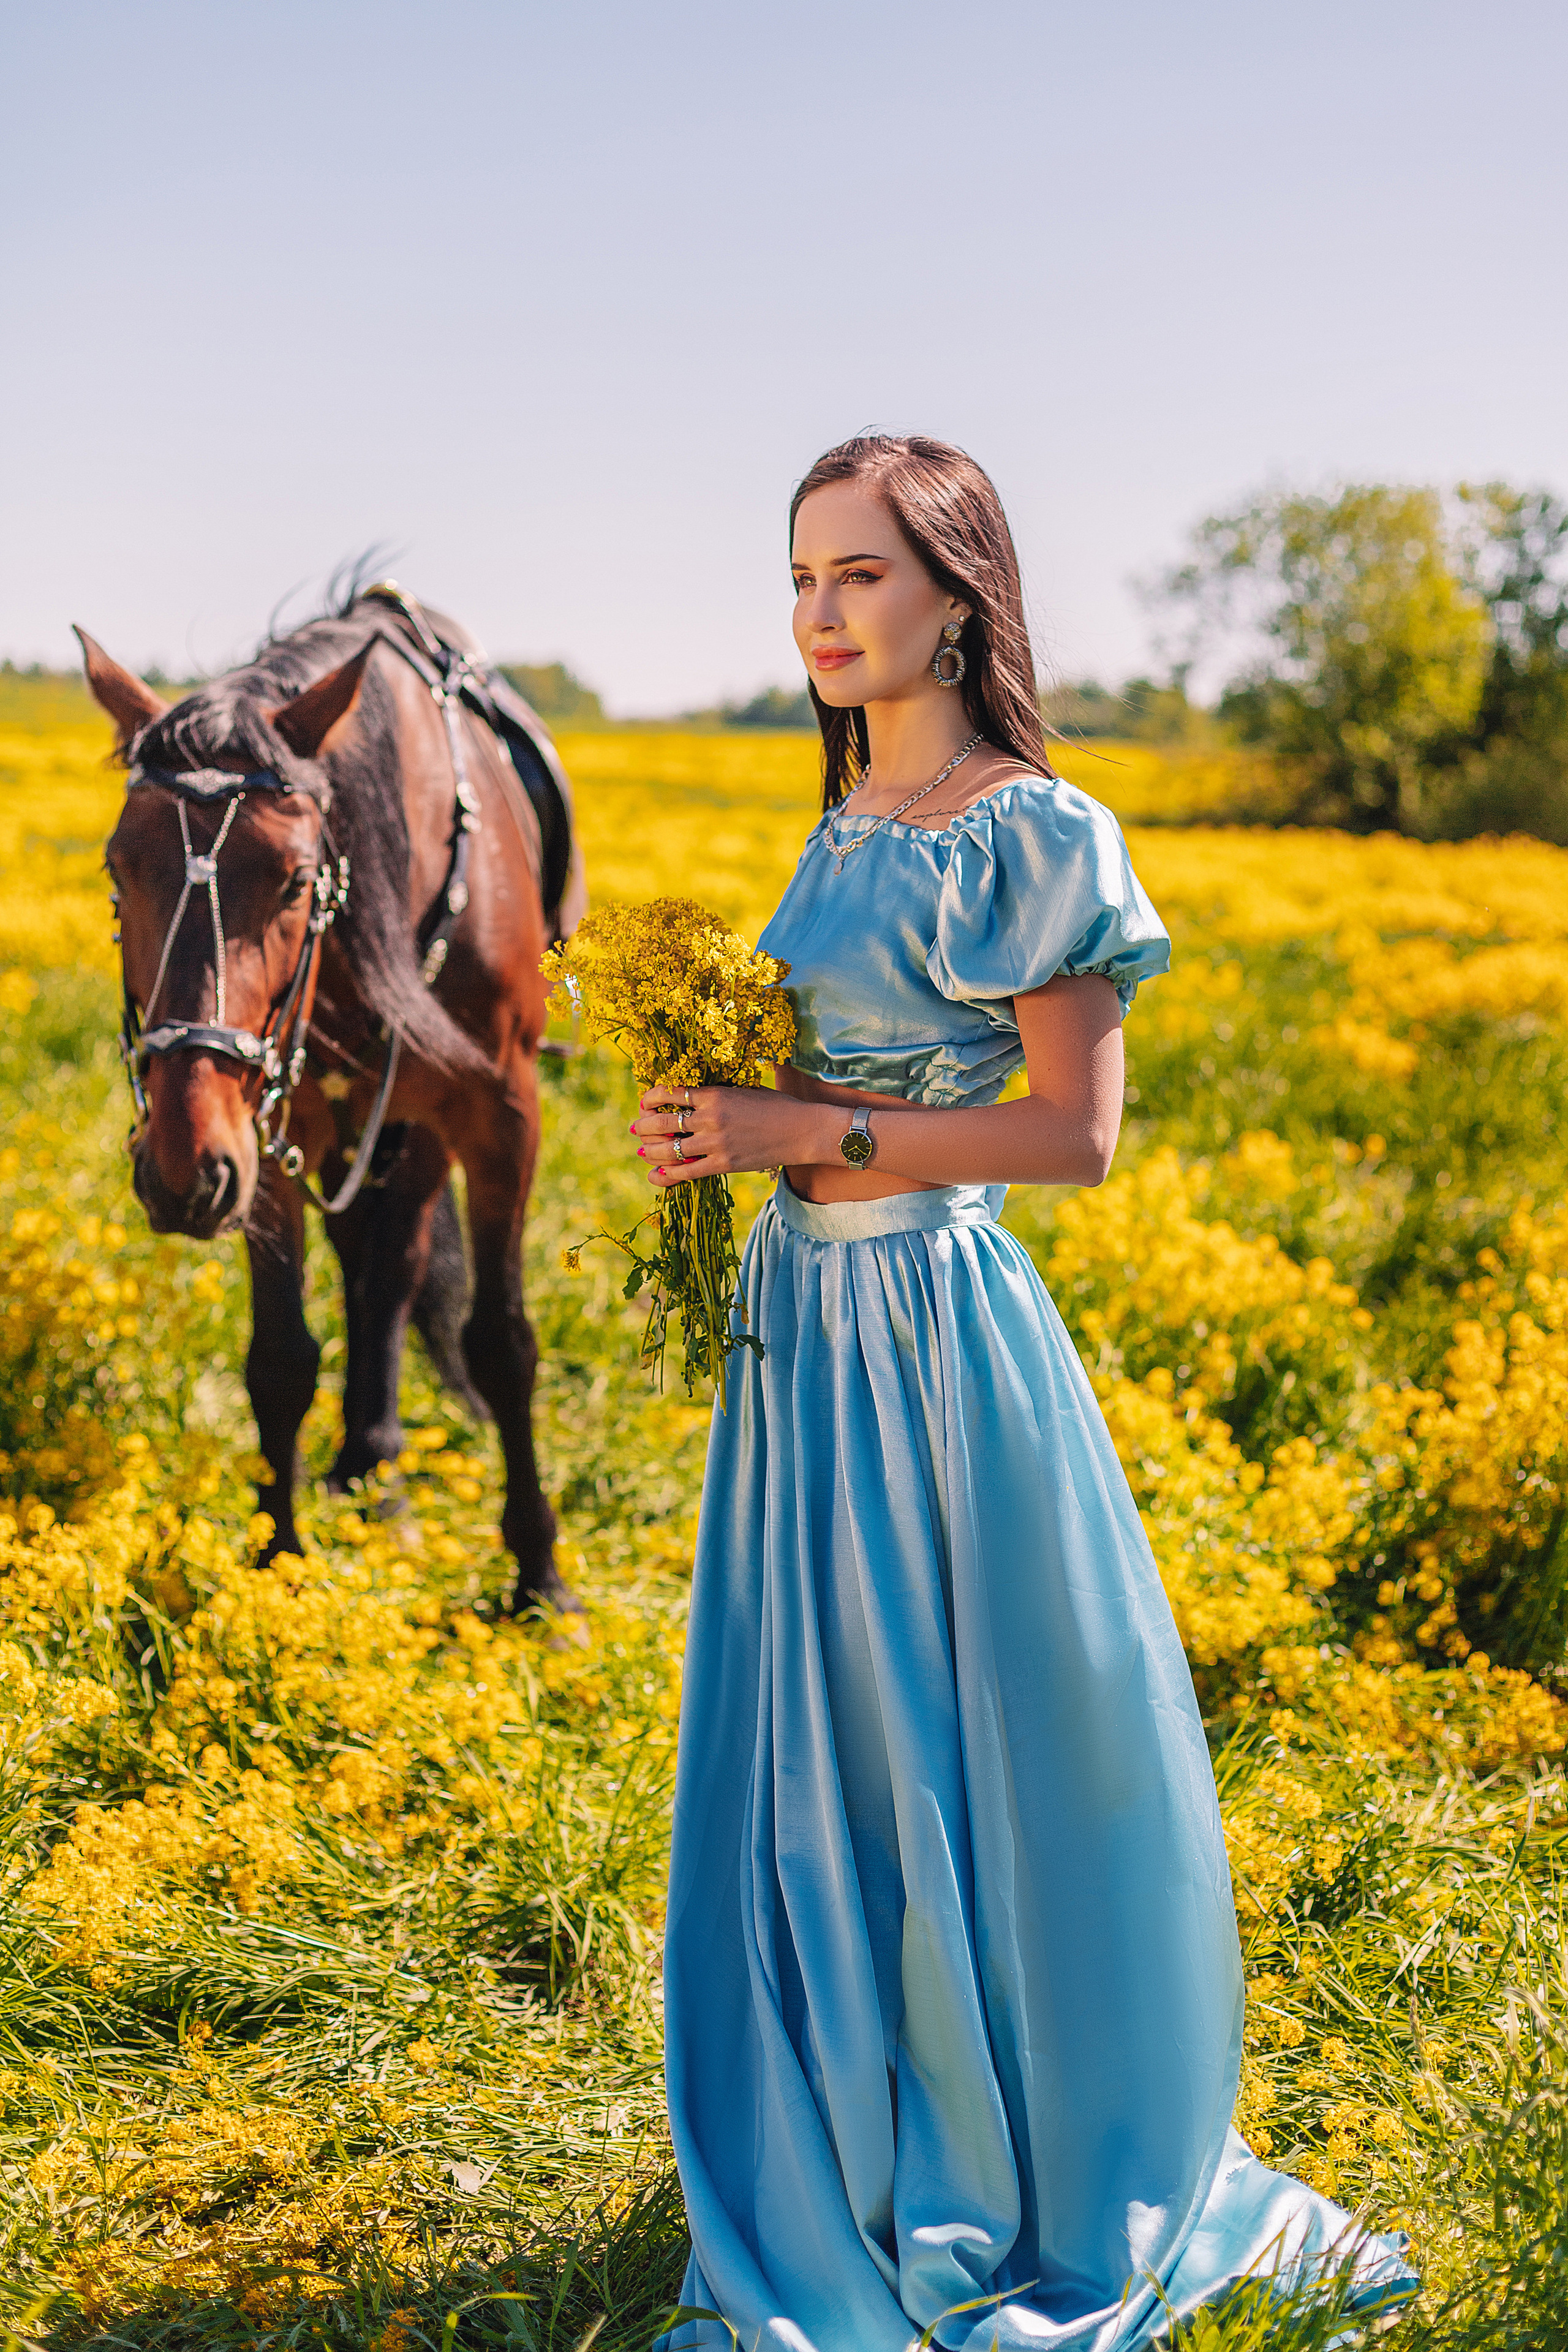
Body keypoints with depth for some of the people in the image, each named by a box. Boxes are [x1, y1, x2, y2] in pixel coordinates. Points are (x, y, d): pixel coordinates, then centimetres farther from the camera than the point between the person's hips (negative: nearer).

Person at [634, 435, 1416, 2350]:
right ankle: (842, 2177, 30)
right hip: (803, 1325, 8)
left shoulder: (1029, 830, -12)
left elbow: (1073, 1130, -16)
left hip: (935, 1330, -8)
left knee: (969, 1764, 3)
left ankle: (1046, 2193, 21)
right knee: (813, 1769, 14)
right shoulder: (847, 829, 11)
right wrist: (721, 1125, 3)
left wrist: (806, 1132, -18)